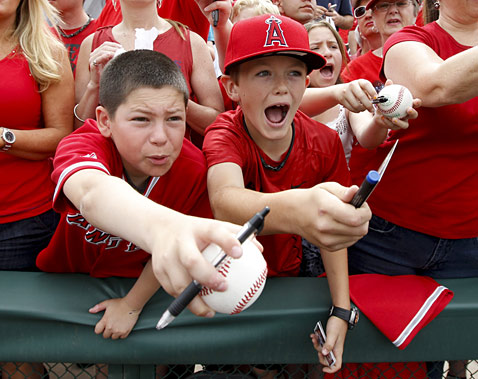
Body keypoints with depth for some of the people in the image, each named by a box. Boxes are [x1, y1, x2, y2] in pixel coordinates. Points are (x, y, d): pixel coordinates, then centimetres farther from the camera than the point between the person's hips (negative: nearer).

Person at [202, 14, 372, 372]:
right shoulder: (226, 135, -23)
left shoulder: (325, 144, -12)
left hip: (287, 275, 3)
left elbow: (332, 228, -4)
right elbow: (225, 202, -46)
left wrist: (342, 310, -17)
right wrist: (292, 210, -68)